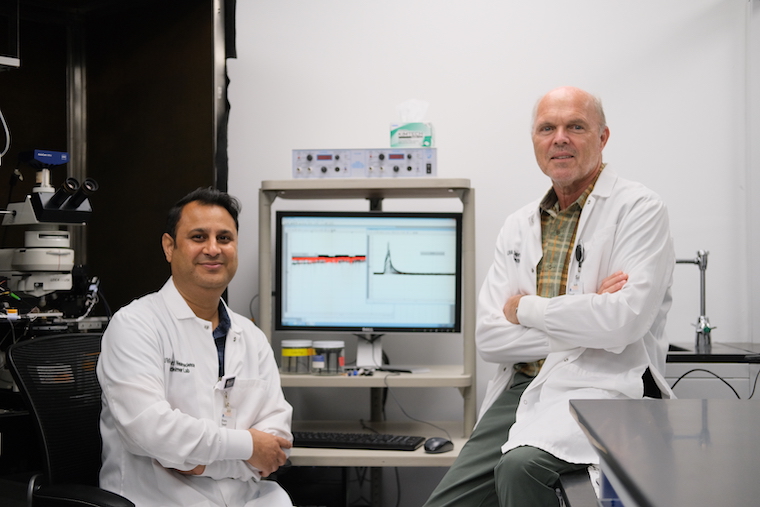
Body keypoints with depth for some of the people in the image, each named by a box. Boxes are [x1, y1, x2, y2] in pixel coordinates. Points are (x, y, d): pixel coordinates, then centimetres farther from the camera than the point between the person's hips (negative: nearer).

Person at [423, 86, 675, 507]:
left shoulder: (639, 209, -2)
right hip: (521, 389, 6)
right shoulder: (517, 227, 15)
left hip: (603, 386, -6)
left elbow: (623, 321, -17)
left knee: (521, 466, -33)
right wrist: (582, 319, -7)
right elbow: (488, 338, 6)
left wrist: (526, 309, -4)